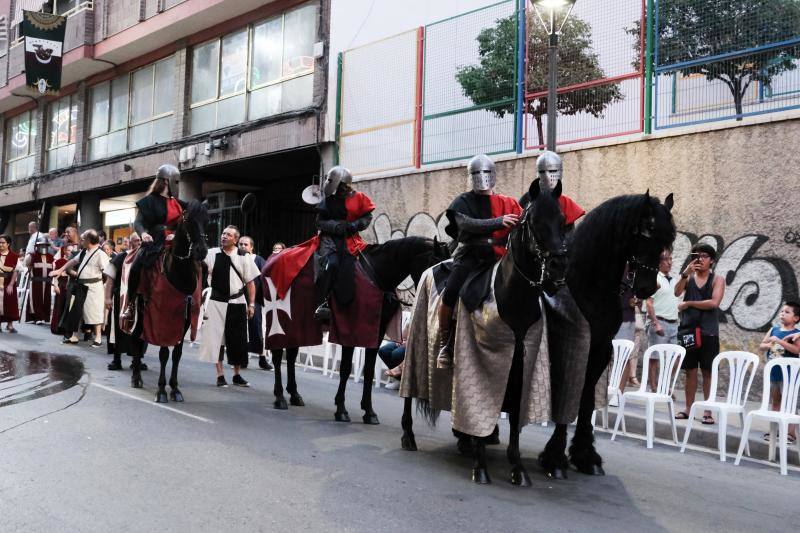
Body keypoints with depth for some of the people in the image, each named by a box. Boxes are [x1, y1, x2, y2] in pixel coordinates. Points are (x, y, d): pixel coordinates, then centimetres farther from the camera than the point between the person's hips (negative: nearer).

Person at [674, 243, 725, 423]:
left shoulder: (717, 280, 3)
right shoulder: (689, 278, 12)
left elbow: (714, 302, -11)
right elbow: (677, 292, -6)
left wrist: (688, 303, -7)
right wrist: (685, 273, -17)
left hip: (707, 332, -3)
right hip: (688, 330, 3)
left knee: (707, 372, 0)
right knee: (690, 371, 8)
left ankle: (708, 411, 3)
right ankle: (688, 409, 13)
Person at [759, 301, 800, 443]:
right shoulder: (774, 329, 7)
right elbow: (761, 346, 7)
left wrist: (779, 341, -26)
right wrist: (771, 344, -13)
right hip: (773, 372, 6)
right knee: (775, 402, 15)